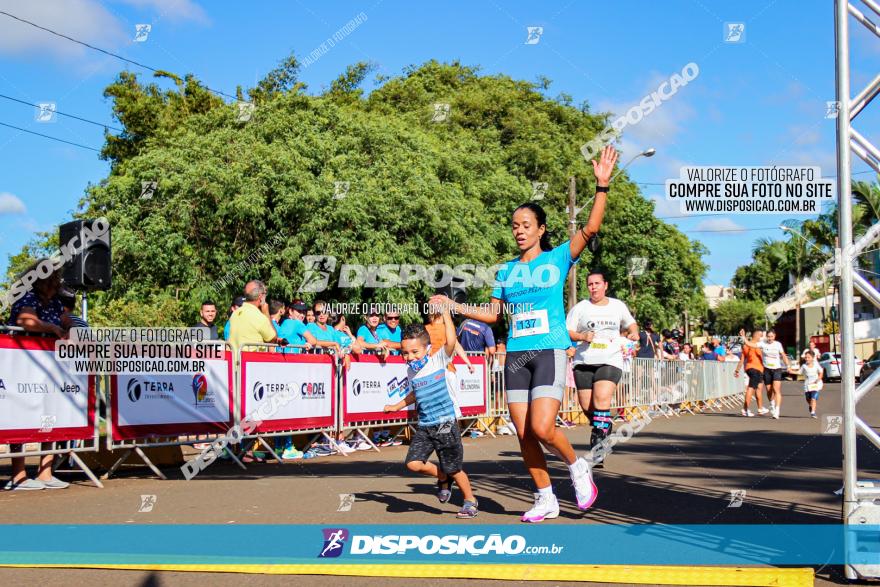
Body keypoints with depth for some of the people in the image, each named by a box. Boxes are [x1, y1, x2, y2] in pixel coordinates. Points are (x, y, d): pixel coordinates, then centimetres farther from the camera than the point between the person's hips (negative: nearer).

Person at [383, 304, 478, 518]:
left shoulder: (438, 361, -9)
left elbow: (451, 342, -27)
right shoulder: (411, 371, 8)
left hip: (446, 424, -5)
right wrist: (397, 406, 30)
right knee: (413, 463, -8)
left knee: (454, 469, 0)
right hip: (424, 426, 6)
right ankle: (443, 478, 19)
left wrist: (446, 312, -27)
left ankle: (470, 501, 25)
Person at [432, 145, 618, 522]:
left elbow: (590, 229, -9)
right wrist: (454, 307, 6)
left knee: (542, 428, -18)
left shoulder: (558, 258, 3)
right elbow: (493, 314, 17)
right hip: (516, 355, 5)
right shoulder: (506, 270, 13)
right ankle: (546, 499, 17)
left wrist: (602, 186, -17)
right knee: (524, 434, 3)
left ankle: (577, 467, 11)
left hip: (551, 351, -4)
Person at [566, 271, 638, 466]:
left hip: (610, 361, -1)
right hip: (584, 362, 1)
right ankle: (604, 426, 31)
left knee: (602, 399, -22)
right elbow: (567, 332, 4)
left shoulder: (618, 305, 12)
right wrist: (582, 336, -13)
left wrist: (634, 333, 6)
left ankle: (597, 445, -22)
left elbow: (631, 323, 27)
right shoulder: (580, 308, 6)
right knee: (586, 405, 0)